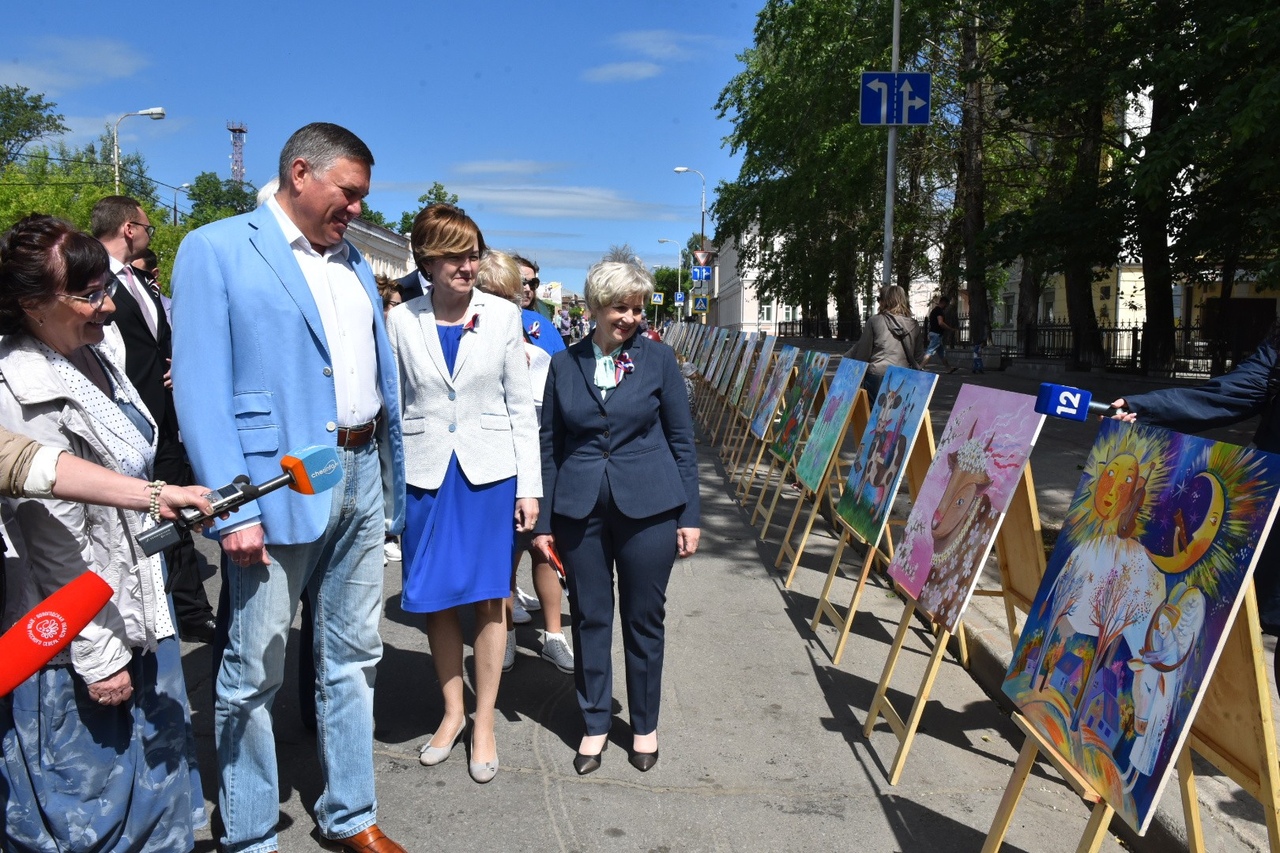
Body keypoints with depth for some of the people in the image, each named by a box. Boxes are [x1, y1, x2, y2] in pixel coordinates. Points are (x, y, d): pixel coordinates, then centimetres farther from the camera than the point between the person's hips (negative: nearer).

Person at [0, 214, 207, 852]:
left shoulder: (94, 357, 4)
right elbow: (59, 547, -22)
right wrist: (98, 658, -18)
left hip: (141, 613, 9)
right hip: (79, 643, -8)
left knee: (157, 782, 22)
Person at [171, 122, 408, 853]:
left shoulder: (355, 262, 14)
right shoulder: (216, 250, -4)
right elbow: (201, 388, -11)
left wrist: (394, 484, 8)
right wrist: (234, 509, -18)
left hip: (362, 476, 6)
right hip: (279, 486, -6)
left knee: (355, 659, 15)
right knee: (253, 675, 4)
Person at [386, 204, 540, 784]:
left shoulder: (503, 316, -1)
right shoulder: (401, 321, 0)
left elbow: (521, 407, 1)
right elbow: (393, 406, 5)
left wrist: (529, 486, -2)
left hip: (490, 472, -1)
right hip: (427, 474, 1)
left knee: (487, 599, 6)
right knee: (437, 601, 8)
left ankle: (483, 722, 22)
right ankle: (452, 711, 29)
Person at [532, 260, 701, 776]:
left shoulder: (658, 360, 1)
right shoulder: (564, 364, 4)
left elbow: (682, 439, 3)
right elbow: (549, 444, 7)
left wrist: (689, 516, -1)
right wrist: (545, 521, 3)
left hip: (648, 508, -1)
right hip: (580, 510, 1)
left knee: (644, 619, 9)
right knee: (589, 618, 9)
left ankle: (644, 726, 27)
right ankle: (594, 724, 27)